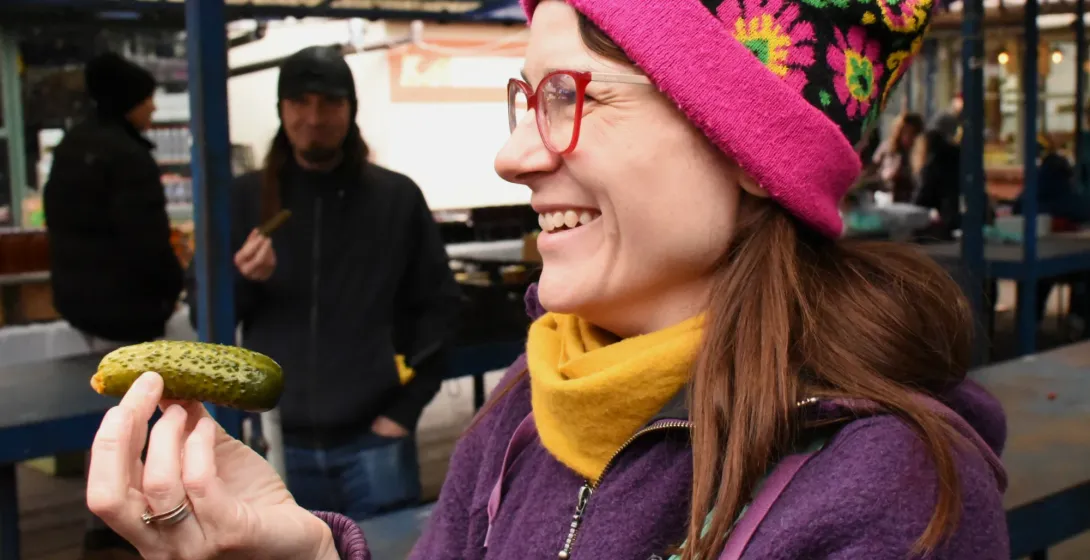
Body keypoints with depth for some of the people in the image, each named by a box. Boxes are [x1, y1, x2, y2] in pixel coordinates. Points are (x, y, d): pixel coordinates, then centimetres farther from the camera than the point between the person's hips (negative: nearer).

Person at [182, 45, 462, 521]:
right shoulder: (244, 199, 4)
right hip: (279, 442, 1)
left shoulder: (397, 197, 2)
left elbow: (437, 305, 4)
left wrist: (405, 408, -3)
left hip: (372, 440, -1)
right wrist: (240, 281, -14)